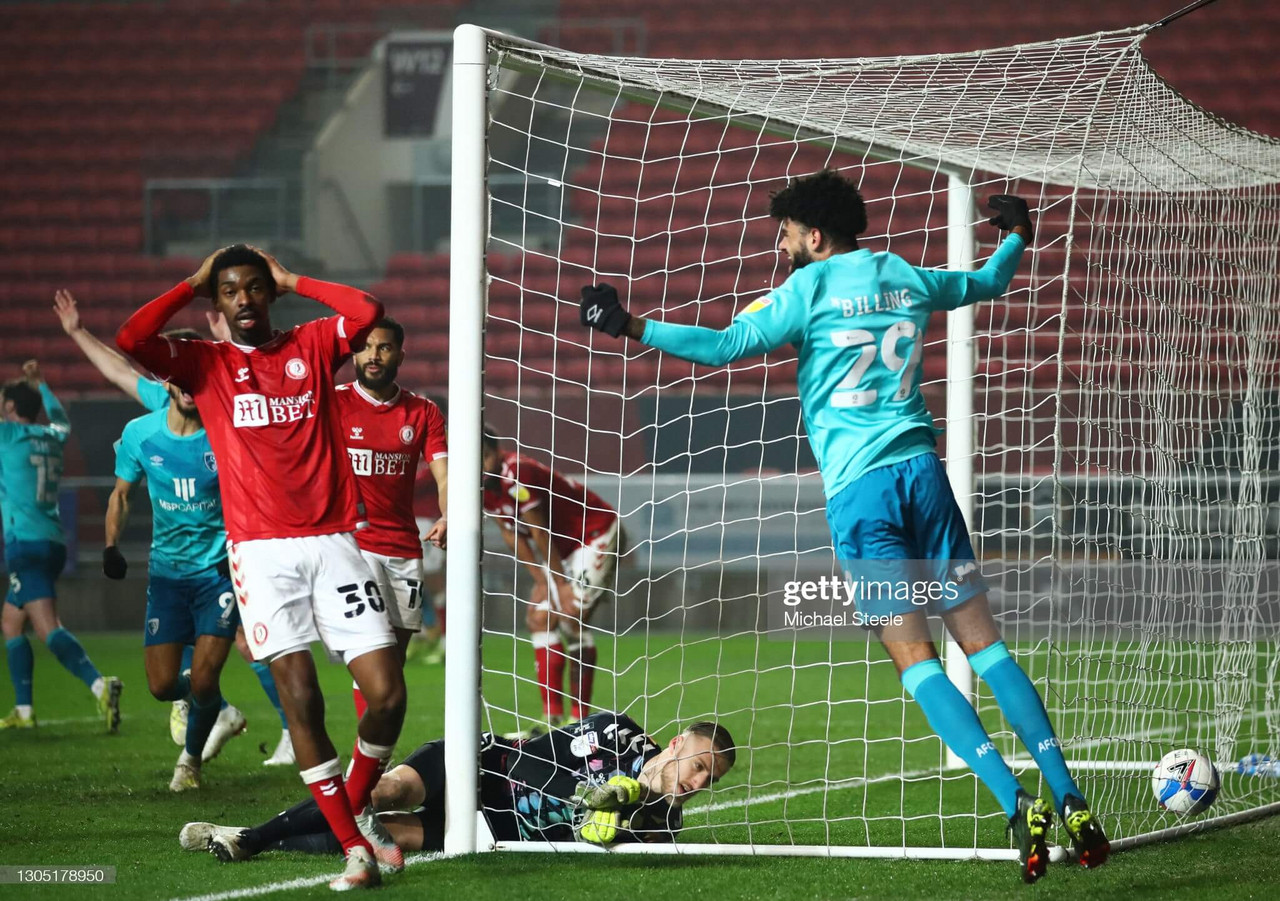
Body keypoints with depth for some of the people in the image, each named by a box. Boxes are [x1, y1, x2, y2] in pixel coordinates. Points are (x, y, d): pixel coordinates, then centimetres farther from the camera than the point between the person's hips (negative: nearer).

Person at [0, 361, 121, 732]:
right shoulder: (52, 437, 15)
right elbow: (59, 415, 38)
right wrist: (38, 382, 50)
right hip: (53, 544, 8)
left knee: (47, 627, -18)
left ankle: (98, 684, -38)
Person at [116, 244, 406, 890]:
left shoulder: (312, 346, 13)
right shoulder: (204, 363, 9)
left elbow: (367, 312, -5)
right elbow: (131, 340, -7)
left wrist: (291, 280, 6)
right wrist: (193, 283, 5)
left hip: (332, 540, 1)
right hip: (262, 550, -1)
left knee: (387, 695, -8)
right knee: (300, 696, -12)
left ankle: (355, 807, 16)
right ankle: (352, 846, -6)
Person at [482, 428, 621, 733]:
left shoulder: (516, 474, -30)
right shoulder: (485, 486, -4)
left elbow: (540, 533, -23)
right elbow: (513, 536, 3)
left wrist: (561, 584, -15)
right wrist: (542, 582, -2)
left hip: (597, 535, -9)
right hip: (563, 547, 9)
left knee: (573, 616, -16)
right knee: (540, 617, 0)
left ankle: (580, 717, -12)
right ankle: (553, 715, 0)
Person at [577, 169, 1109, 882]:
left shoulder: (810, 288, -2)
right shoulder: (906, 277, 13)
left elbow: (725, 347, -12)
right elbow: (990, 282, 31)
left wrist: (633, 327, -9)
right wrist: (1018, 235, 51)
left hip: (858, 487, -5)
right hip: (921, 466, 5)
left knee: (916, 659, -5)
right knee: (984, 640, 7)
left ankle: (1018, 806, -18)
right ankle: (1070, 800, 0)